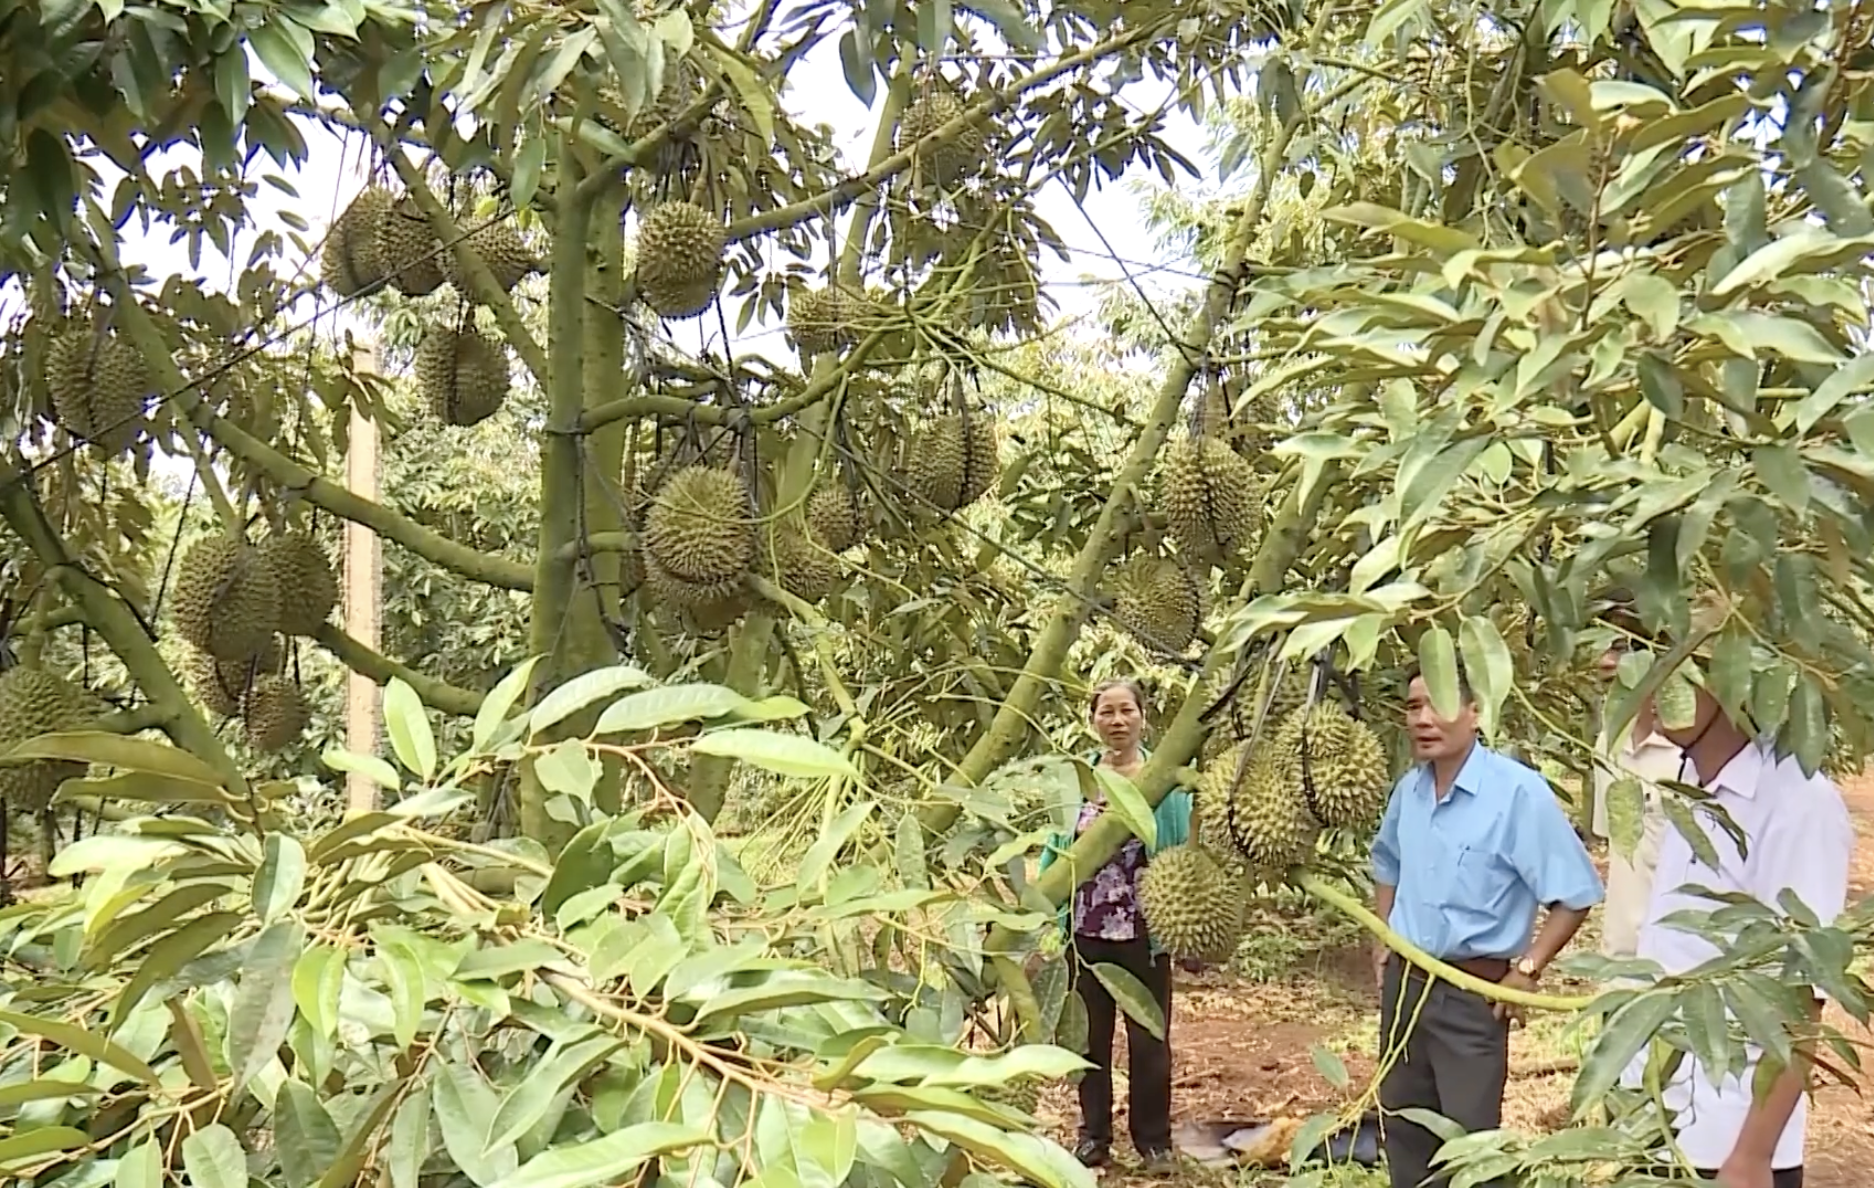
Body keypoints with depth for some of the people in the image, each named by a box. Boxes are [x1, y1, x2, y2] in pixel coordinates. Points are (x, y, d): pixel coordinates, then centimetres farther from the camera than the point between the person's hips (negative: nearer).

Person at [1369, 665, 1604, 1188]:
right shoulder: (1409, 789, 4)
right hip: (1404, 981, 7)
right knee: (1402, 1125, 17)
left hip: (1472, 991, -7)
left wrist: (1527, 969, -17)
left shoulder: (1518, 792, -18)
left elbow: (1576, 892, -16)